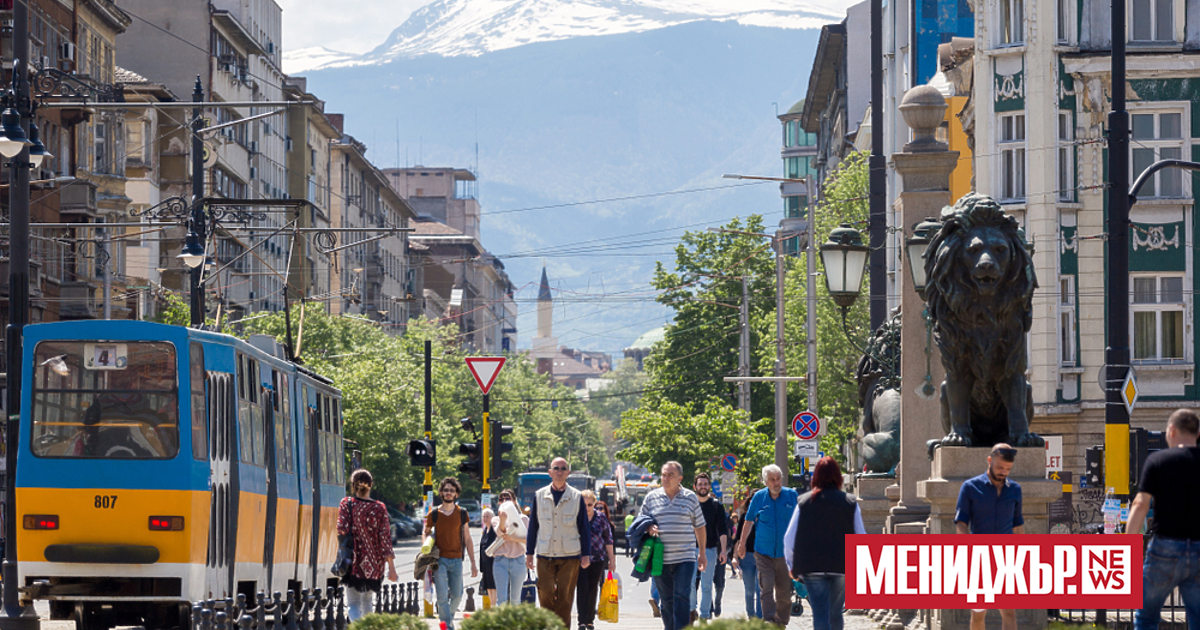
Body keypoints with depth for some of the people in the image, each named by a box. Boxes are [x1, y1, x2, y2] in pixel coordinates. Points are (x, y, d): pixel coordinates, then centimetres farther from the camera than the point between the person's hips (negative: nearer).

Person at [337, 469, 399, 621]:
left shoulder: (346, 504, -5)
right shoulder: (379, 508, -3)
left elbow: (342, 530, -11)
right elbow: (385, 539, -5)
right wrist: (391, 567, -4)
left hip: (354, 563, -2)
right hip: (374, 565, 2)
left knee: (354, 604, -5)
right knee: (367, 600, 23)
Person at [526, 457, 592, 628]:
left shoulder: (576, 497, 5)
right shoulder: (539, 496, 7)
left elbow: (584, 528, 8)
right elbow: (533, 526, 11)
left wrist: (586, 554, 3)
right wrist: (529, 553, 8)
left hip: (570, 556, 0)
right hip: (545, 556, 0)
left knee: (565, 598, -1)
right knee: (546, 594, -7)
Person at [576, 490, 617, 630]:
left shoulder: (601, 517, 2)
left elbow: (608, 539, 9)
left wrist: (611, 559, 9)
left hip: (597, 559, 2)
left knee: (593, 589, 4)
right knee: (582, 587, -13)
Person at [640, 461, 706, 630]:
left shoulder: (690, 497, 6)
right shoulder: (652, 497, 8)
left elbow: (699, 526, 14)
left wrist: (702, 552, 14)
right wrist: (648, 528, -8)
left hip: (685, 558, -1)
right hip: (661, 558, 1)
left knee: (682, 596, -10)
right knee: (666, 599, 6)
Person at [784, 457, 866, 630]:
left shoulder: (804, 502, 0)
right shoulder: (850, 503, 1)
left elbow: (790, 538, 2)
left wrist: (792, 566, 14)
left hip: (812, 568, -1)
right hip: (842, 567, 1)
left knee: (821, 616, -4)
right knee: (835, 613, 16)